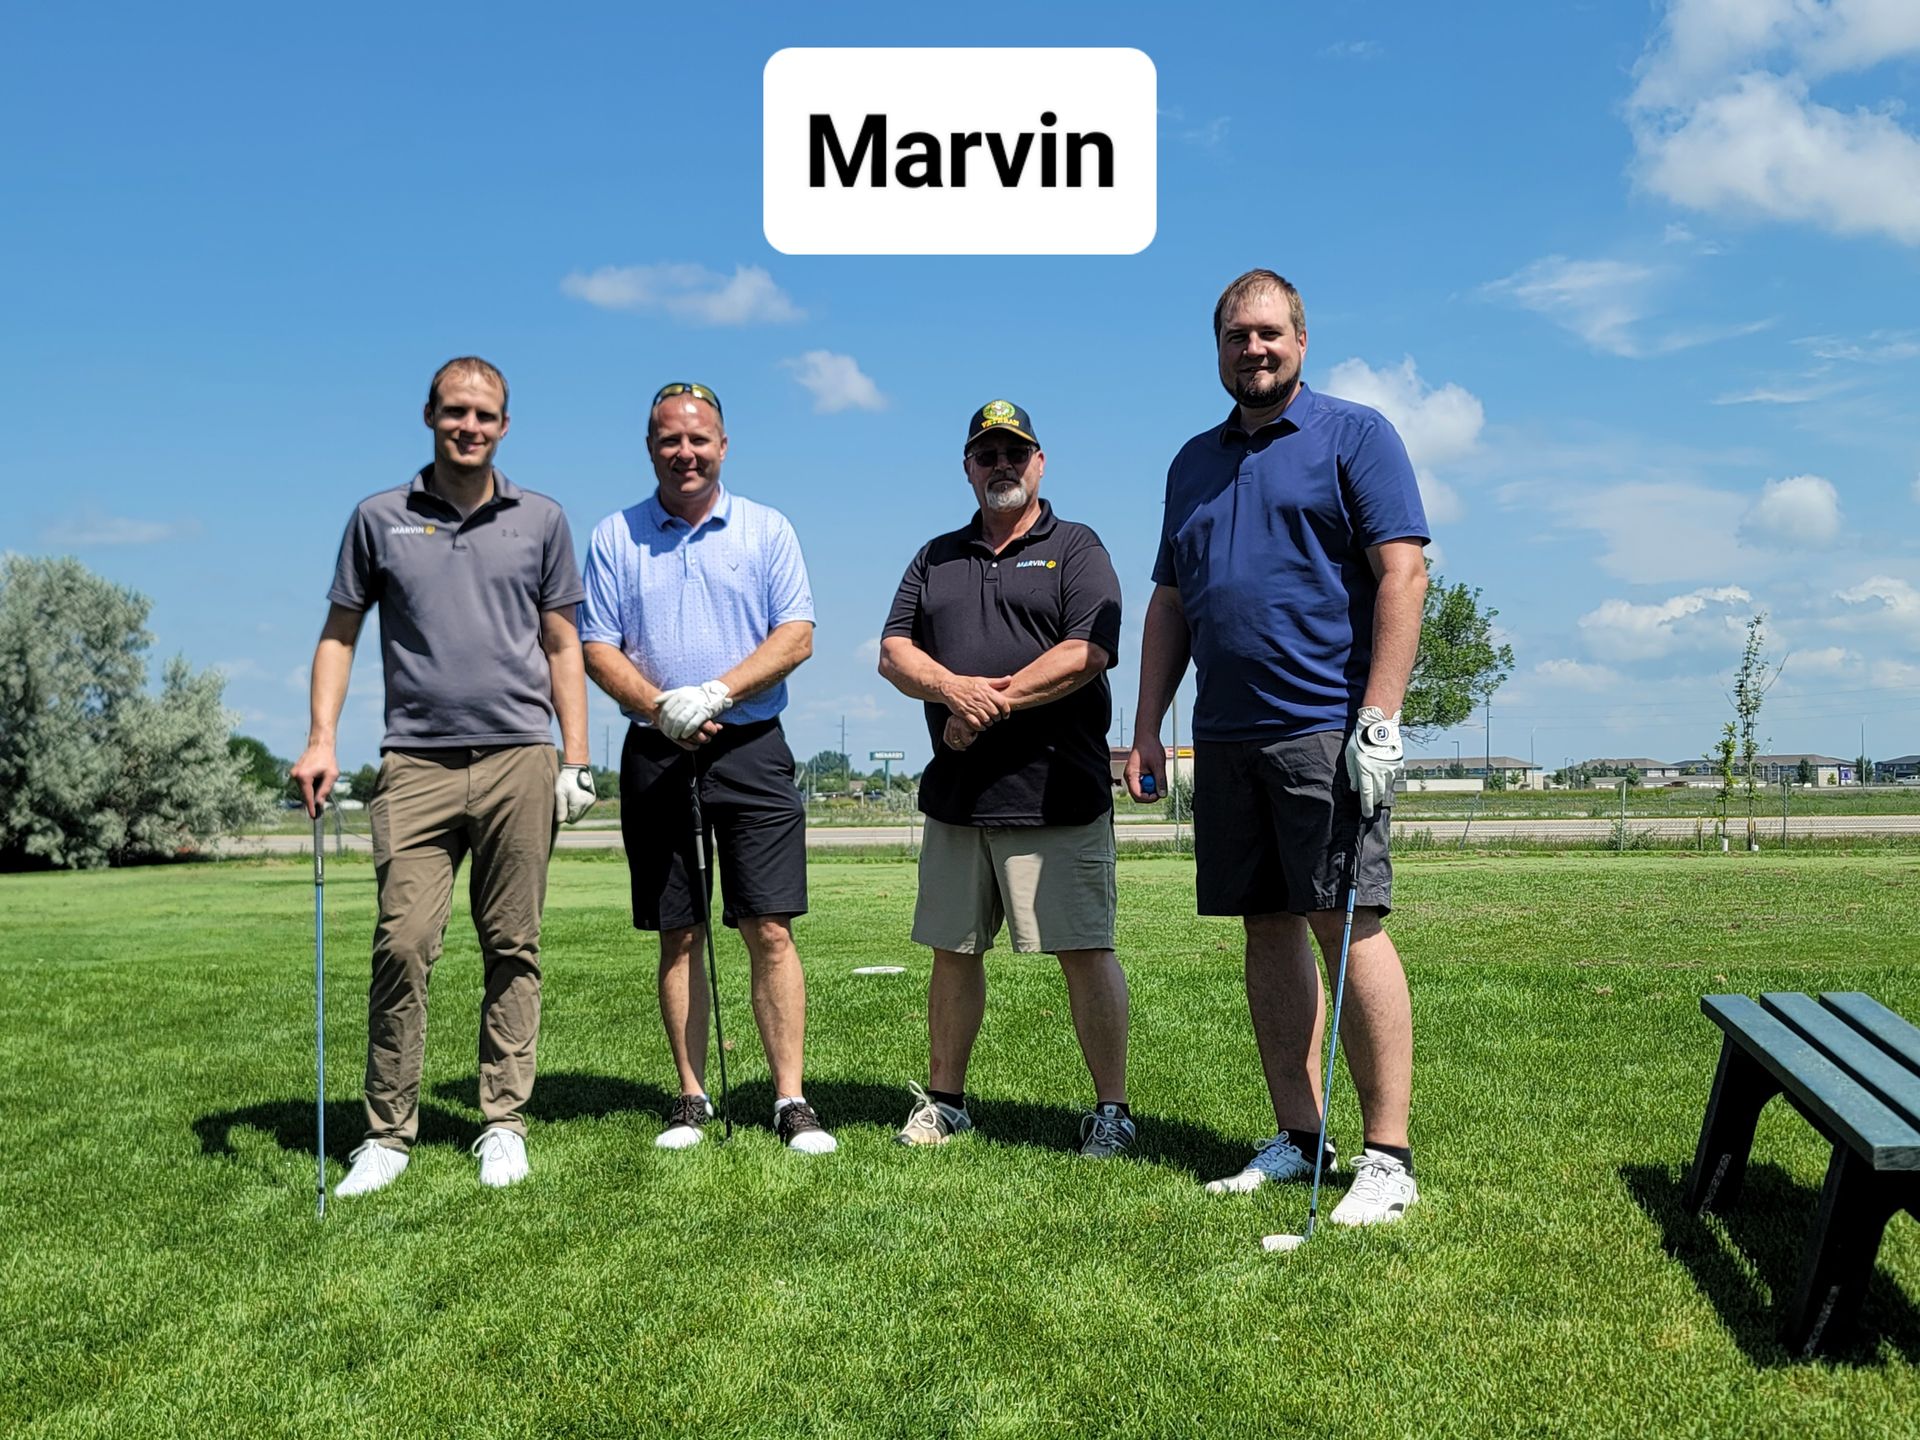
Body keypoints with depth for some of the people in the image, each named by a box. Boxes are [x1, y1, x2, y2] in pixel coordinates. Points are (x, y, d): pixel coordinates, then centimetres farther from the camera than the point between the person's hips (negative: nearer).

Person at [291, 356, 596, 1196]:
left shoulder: (542, 522, 10)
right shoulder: (379, 519, 9)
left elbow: (563, 646, 12)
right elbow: (339, 633, 12)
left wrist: (577, 758, 4)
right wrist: (321, 739, -1)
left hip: (518, 759, 1)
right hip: (416, 763, 0)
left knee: (512, 950, 3)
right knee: (401, 946, -7)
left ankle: (504, 1126, 13)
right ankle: (387, 1135, 4)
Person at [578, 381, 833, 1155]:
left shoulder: (767, 529, 6)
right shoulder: (614, 536, 9)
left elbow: (796, 635, -1)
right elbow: (597, 648, 5)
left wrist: (715, 693, -14)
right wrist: (660, 708, -13)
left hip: (751, 748, -1)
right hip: (655, 754, 1)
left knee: (770, 930, -6)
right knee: (678, 936, 6)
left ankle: (791, 1101, 0)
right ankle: (692, 1098, 15)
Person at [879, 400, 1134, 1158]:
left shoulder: (1075, 548, 4)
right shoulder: (937, 557, 19)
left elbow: (1089, 651, -10)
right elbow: (894, 650, 9)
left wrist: (994, 703, -13)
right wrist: (953, 687, -12)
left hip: (1054, 796, -5)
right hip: (955, 795, 5)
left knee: (1084, 951, -4)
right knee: (952, 952, 11)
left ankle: (1111, 1109, 5)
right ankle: (944, 1099, 23)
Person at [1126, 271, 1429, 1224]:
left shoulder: (1354, 435, 1)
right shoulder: (1194, 462, 19)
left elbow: (1402, 572, -7)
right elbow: (1169, 601, 20)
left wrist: (1379, 718, -16)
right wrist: (1146, 727, 12)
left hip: (1326, 730, -6)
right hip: (1224, 736, 6)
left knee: (1347, 925, -8)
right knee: (1268, 930, 8)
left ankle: (1388, 1155, 0)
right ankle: (1296, 1137, 17)